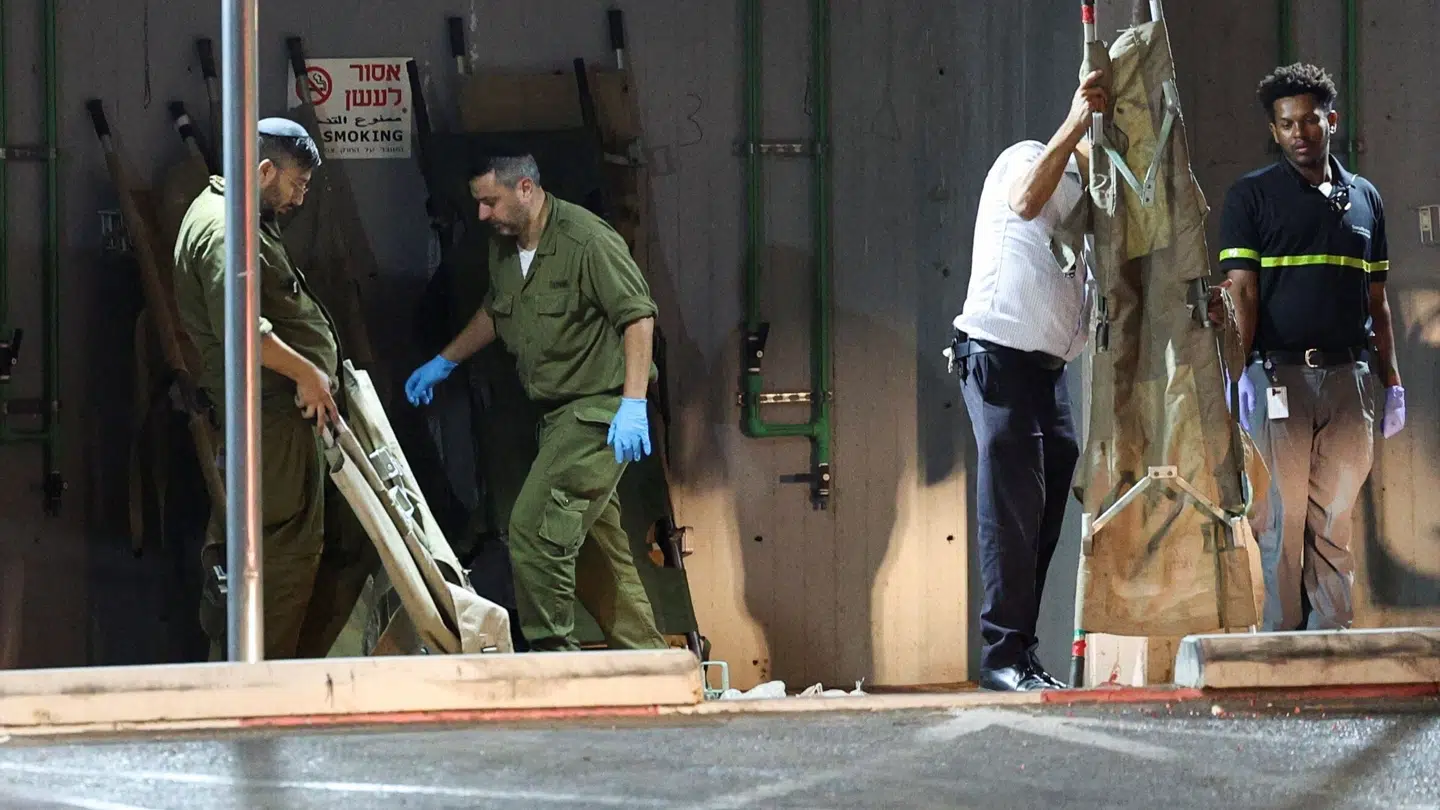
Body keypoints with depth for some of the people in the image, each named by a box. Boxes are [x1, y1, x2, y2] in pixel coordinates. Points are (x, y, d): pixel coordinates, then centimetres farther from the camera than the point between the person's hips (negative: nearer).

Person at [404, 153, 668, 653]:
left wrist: (633, 402, -26)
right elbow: (494, 312, 29)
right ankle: (646, 659, 18)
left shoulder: (586, 241, -17)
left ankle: (552, 652, -11)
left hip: (598, 409, -9)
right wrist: (444, 362, 28)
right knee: (593, 545, 11)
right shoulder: (504, 245, 10)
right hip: (559, 414, 9)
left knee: (535, 529, -17)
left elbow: (638, 316, -19)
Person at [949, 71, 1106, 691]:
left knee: (1047, 509, 4)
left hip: (1048, 366, 9)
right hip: (1000, 354, -9)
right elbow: (1025, 202, -28)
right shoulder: (1027, 158, -3)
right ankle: (1004, 656, -11)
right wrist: (1076, 124, -31)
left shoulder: (1086, 199, 22)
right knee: (1013, 506, -11)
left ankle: (1022, 657, 6)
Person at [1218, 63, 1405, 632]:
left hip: (1349, 374, 4)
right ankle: (1281, 642, -2)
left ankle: (1331, 638, 7)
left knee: (1335, 519, 5)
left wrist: (1392, 381, 13)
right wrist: (1242, 371, -14)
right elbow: (1241, 290, -3)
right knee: (1282, 517, -4)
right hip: (1280, 373, -4)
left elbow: (1377, 301, 18)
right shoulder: (1252, 196, 5)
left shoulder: (1364, 197, 16)